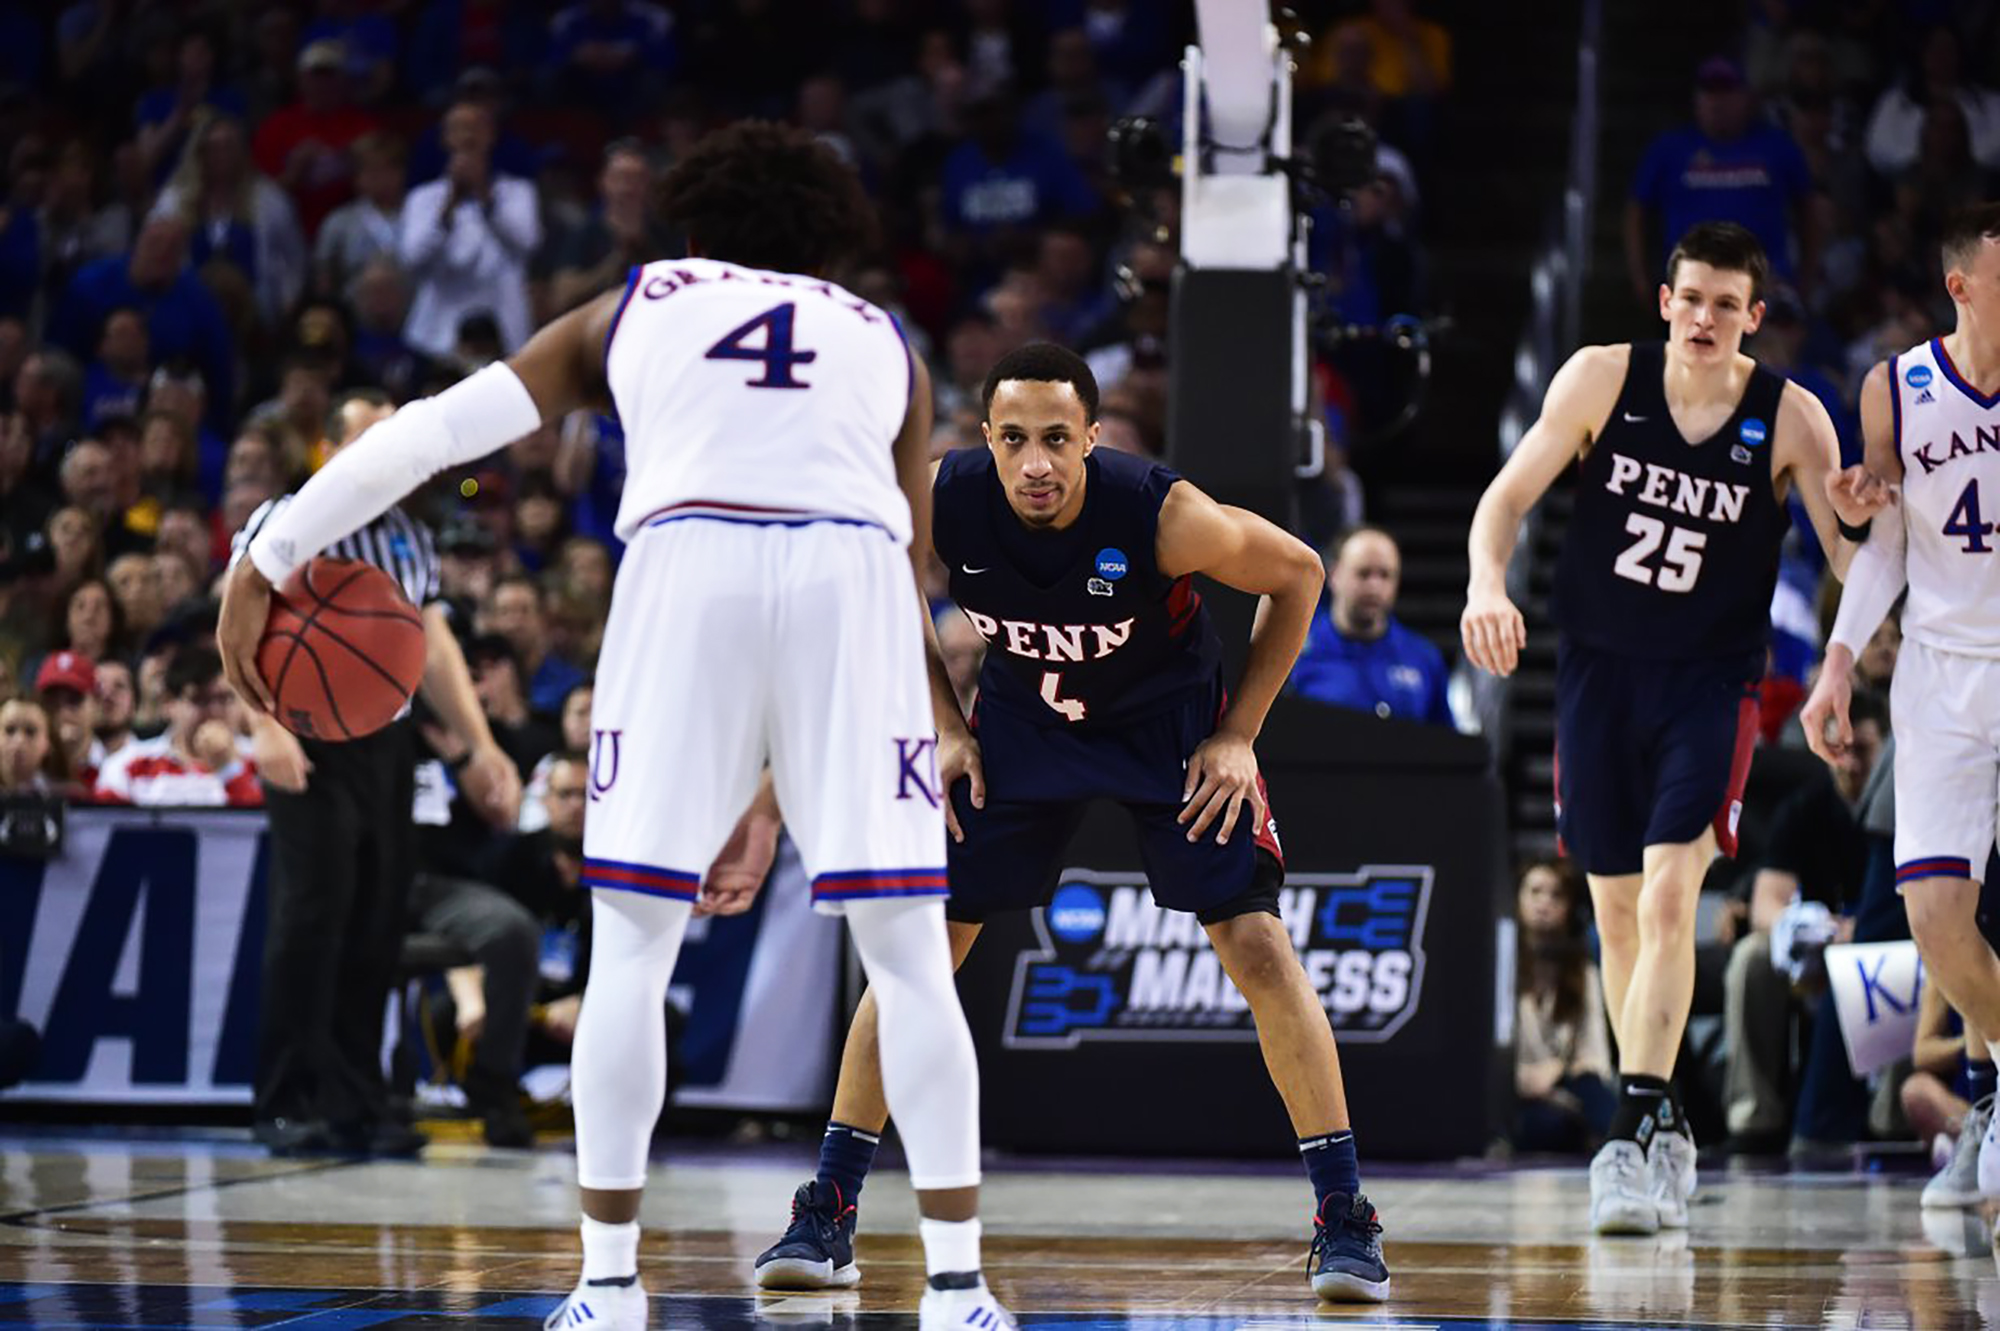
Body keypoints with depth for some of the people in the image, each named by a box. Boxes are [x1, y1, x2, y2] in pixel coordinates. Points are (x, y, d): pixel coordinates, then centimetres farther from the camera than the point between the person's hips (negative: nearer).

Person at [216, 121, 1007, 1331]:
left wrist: (268, 563, 22)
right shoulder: (885, 341, 30)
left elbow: (436, 431, 19)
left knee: (631, 949, 10)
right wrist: (787, 783, 30)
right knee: (909, 954, 7)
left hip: (685, 565, -1)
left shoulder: (634, 307, 27)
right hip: (852, 574, 1)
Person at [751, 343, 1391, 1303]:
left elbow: (1297, 575, -14)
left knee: (1257, 946, -13)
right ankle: (827, 1215, 4)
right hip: (1022, 715, 2)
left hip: (1169, 723, -2)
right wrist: (944, 728, -5)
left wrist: (1237, 735, -13)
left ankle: (1343, 1218, -5)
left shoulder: (1163, 516, -32)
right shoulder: (940, 501, -25)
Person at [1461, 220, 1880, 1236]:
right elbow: (1507, 497, -3)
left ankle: (1633, 1135, -22)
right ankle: (1656, 1128, 25)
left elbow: (1854, 569, -8)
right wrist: (1487, 586, -22)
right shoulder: (1604, 379, -6)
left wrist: (1856, 523, -32)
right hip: (1598, 666, 3)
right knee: (1616, 911, 10)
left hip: (1709, 683, -2)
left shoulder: (1789, 418, -9)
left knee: (1668, 897, -19)